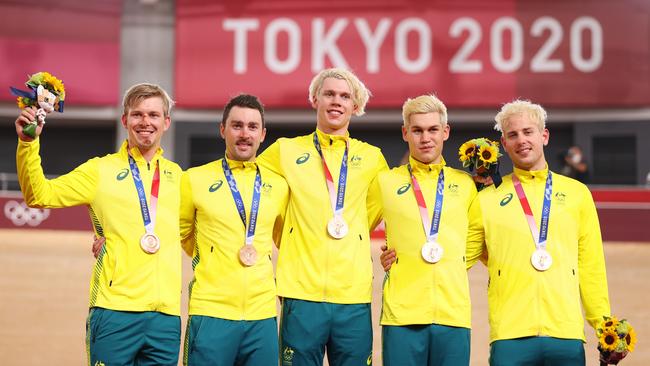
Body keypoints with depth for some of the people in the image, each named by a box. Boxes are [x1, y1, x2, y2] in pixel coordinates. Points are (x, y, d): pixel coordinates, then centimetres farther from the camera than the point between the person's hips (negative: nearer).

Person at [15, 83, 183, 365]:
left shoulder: (175, 175, 14)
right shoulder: (101, 170, 4)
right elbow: (40, 195, -3)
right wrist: (28, 143, -13)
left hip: (166, 313, 4)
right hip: (114, 310, -3)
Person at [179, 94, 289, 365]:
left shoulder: (278, 186, 10)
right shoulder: (195, 179, 2)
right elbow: (181, 234, 14)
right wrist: (208, 261, 11)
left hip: (263, 315, 3)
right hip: (210, 312, -3)